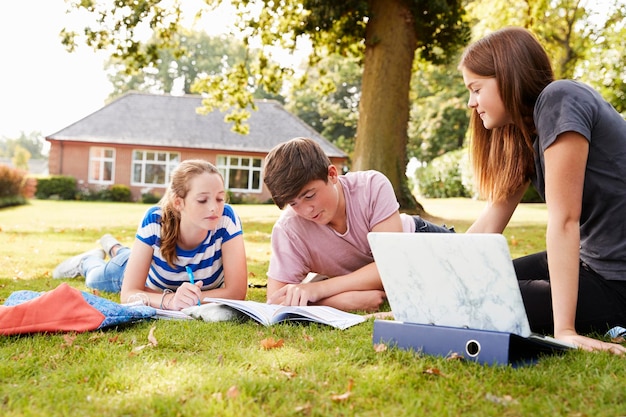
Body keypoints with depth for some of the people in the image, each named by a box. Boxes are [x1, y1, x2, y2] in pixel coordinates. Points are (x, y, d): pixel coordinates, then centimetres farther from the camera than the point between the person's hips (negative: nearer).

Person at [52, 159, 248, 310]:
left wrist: (187, 298, -50)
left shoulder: (226, 218, -41)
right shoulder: (155, 221, -40)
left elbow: (236, 291, -41)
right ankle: (87, 261, 55)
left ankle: (115, 249, 60)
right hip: (154, 280, -2)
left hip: (204, 291, 2)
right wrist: (170, 299, -57)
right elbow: (129, 293, -39)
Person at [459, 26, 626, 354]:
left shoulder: (559, 100, -19)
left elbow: (563, 219, -25)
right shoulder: (523, 132, 8)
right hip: (593, 261, 9)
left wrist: (565, 330, -27)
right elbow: (490, 222, 7)